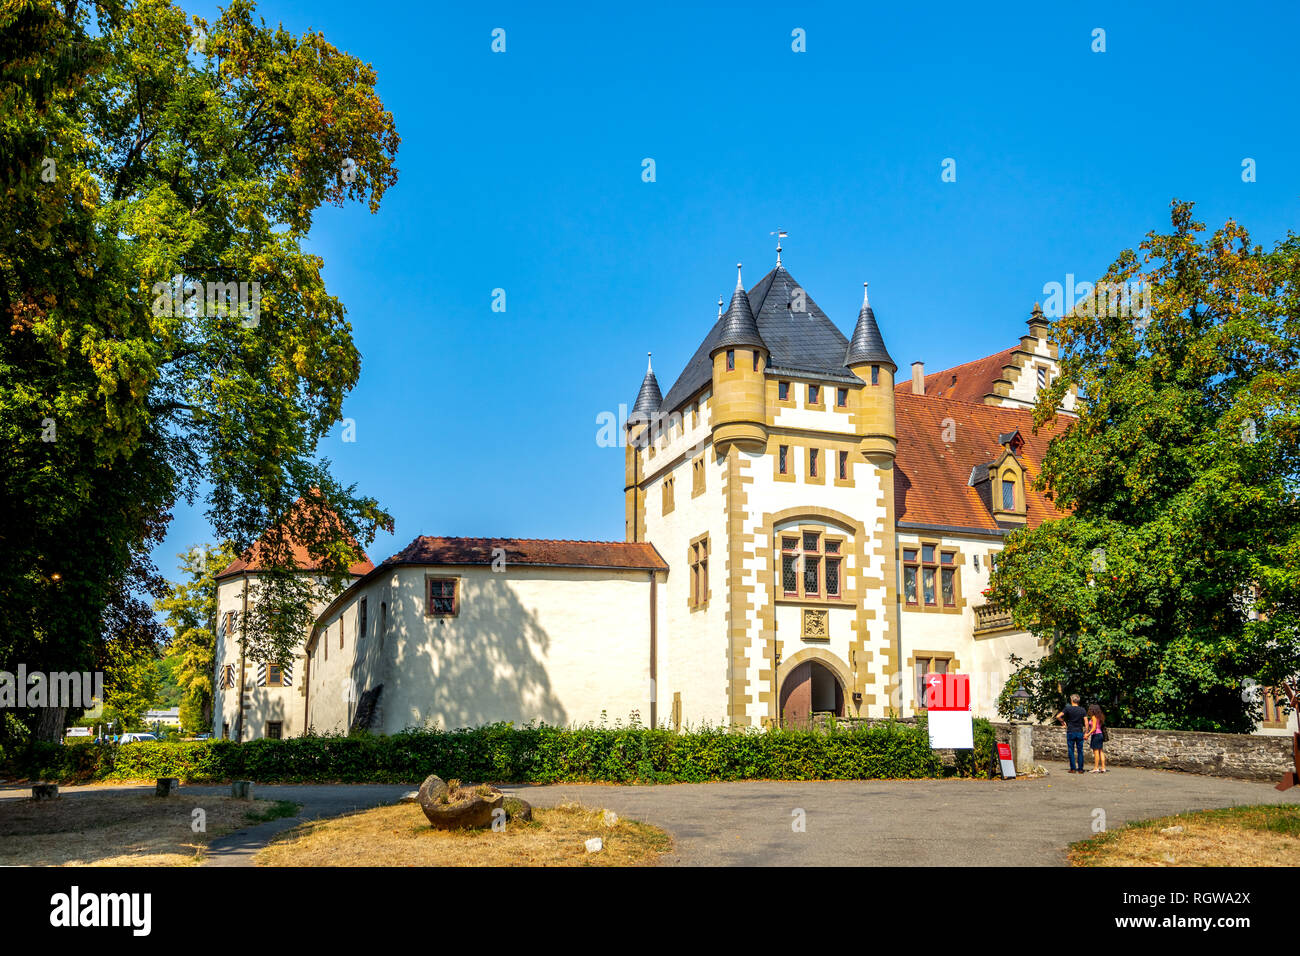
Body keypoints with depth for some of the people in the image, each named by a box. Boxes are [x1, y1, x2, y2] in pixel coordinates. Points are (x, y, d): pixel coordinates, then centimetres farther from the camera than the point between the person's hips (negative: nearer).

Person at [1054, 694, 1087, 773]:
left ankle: (1073, 768, 1)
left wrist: (1063, 722, 7)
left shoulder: (1067, 708, -3)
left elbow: (1058, 716, -11)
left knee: (1071, 751, 3)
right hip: (1080, 732, 2)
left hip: (1070, 732, -2)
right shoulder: (1082, 710, 4)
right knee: (1080, 751, 6)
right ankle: (1080, 769, 5)